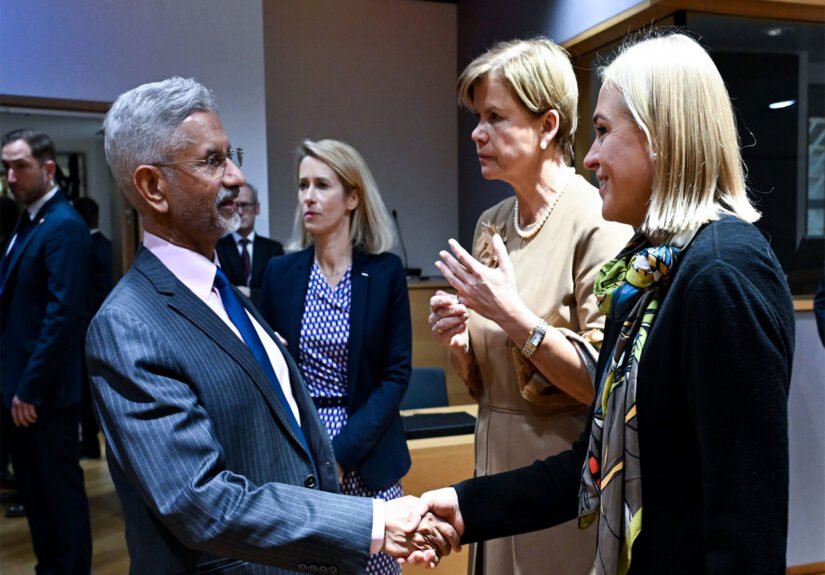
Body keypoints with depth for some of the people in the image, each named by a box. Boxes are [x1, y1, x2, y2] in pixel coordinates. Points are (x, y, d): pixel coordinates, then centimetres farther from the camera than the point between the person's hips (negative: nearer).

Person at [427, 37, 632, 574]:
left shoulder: (599, 223, -16)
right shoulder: (492, 224, 4)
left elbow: (606, 382, -18)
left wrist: (513, 316, -24)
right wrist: (459, 341, -8)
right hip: (498, 462, 7)